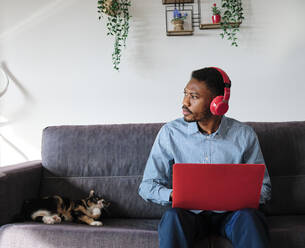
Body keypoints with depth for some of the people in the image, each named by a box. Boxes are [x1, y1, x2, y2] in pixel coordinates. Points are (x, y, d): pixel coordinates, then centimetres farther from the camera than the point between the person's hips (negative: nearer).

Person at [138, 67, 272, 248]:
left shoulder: (244, 135, -2)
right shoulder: (170, 133, -3)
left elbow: (263, 187, 4)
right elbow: (147, 186, -1)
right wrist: (173, 195, -23)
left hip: (230, 213, 1)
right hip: (190, 213, 0)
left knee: (249, 215, -31)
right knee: (173, 215, -32)